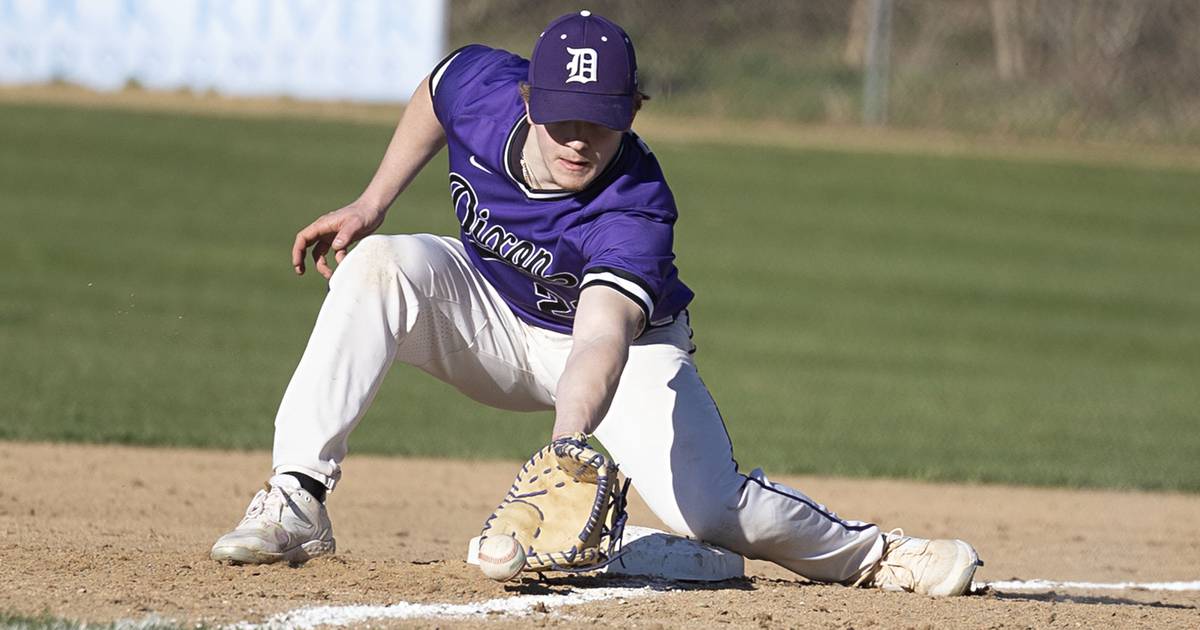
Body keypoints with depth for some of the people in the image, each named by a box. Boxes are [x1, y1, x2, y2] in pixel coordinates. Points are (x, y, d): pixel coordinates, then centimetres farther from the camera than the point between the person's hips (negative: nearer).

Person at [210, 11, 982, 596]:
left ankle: (872, 553, 7)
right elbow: (434, 94, 3)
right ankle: (297, 500, -24)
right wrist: (371, 204, -2)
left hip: (627, 352, -4)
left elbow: (602, 338, -54)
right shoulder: (482, 85, -25)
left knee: (706, 507, -24)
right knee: (378, 265, -27)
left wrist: (566, 443, -71)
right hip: (490, 316, 4)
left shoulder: (635, 213, -38)